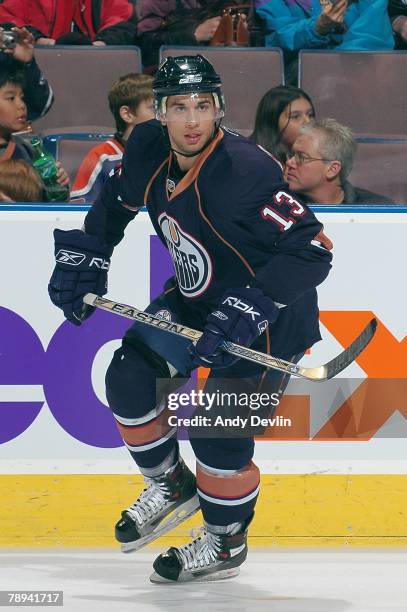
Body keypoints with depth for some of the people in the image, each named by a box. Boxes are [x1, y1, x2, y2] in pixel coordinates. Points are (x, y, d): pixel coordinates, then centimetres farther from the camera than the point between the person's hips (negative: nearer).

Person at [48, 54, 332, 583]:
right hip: (196, 298, 7)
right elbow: (116, 197, 13)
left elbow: (311, 250, -31)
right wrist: (85, 257, 5)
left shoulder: (247, 169, -32)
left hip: (270, 317, -7)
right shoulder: (148, 151, -10)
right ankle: (171, 488, 23)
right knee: (130, 376, -1)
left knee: (218, 429, -12)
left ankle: (226, 542, 12)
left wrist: (249, 307, -36)